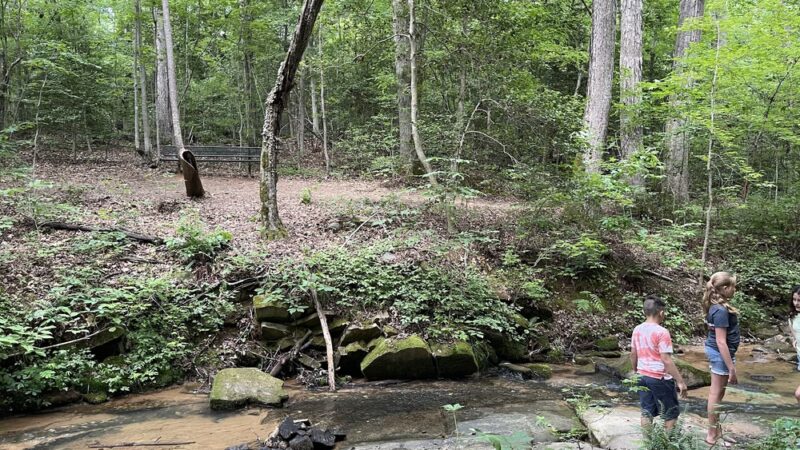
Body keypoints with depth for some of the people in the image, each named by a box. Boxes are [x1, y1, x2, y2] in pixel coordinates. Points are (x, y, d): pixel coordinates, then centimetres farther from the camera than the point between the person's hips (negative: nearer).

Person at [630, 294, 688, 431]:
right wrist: (680, 381, -14)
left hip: (642, 376, 6)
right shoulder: (662, 332, -18)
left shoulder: (637, 330, 2)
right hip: (660, 378, -6)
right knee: (671, 413, 10)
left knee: (646, 412, 13)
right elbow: (666, 360, -20)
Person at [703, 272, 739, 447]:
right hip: (720, 354, -9)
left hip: (714, 351, 9)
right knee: (716, 393, 2)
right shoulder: (721, 310, -24)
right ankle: (712, 435, 13)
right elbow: (721, 342, -25)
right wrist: (731, 368, -22)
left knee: (716, 392, 18)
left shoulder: (716, 306, 5)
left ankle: (716, 430, 30)